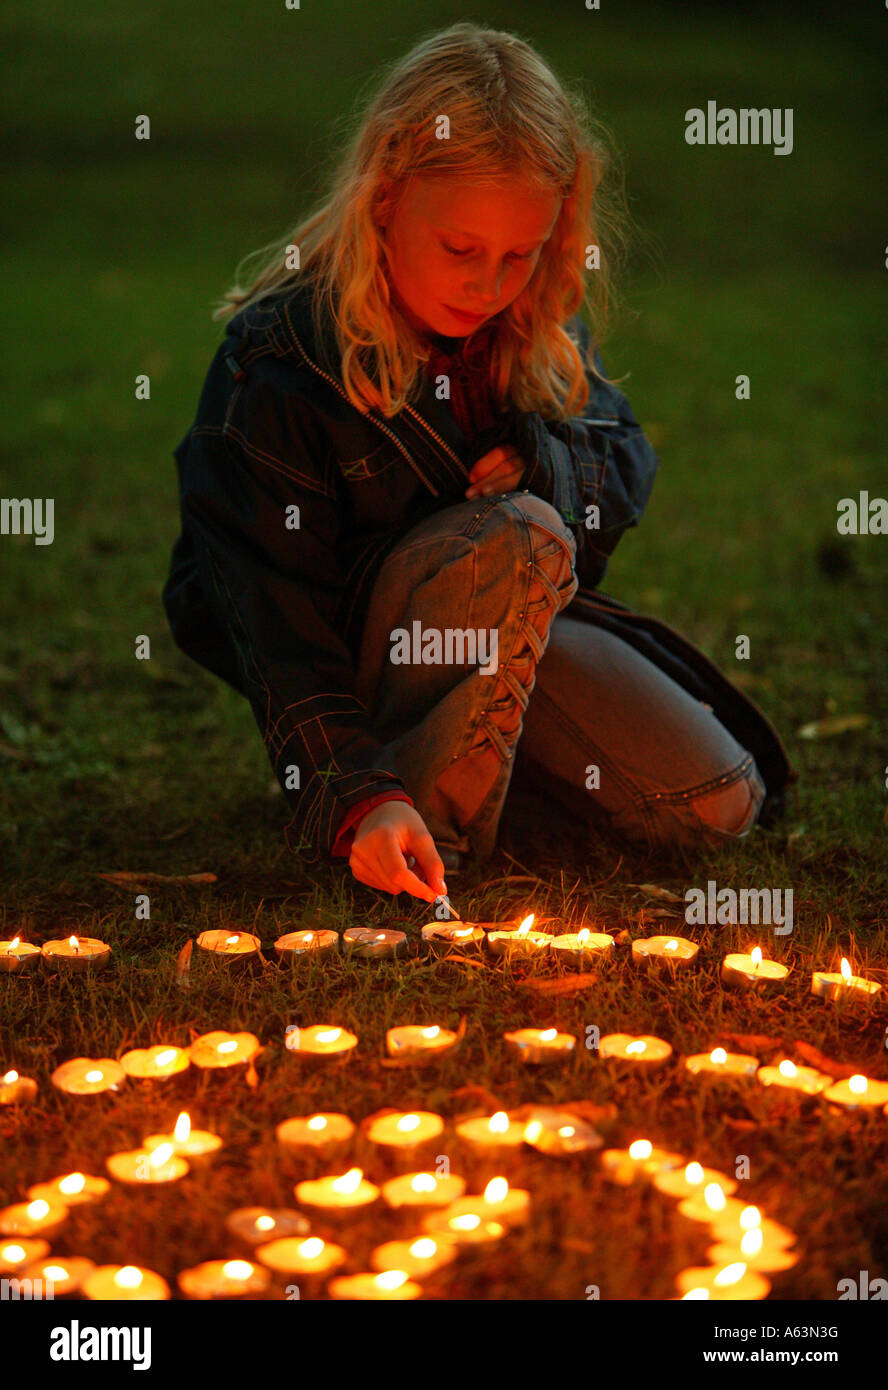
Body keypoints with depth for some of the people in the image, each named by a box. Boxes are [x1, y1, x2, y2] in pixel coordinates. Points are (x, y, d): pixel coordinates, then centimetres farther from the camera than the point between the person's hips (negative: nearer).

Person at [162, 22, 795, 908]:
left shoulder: (536, 334, -5)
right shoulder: (274, 364, -22)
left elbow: (628, 461, 9)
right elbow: (281, 626, -25)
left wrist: (541, 460, -16)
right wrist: (357, 798, -37)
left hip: (511, 625, 6)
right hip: (353, 652, -6)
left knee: (722, 802, -6)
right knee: (519, 534, -35)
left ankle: (488, 732, 13)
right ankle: (433, 814, -22)